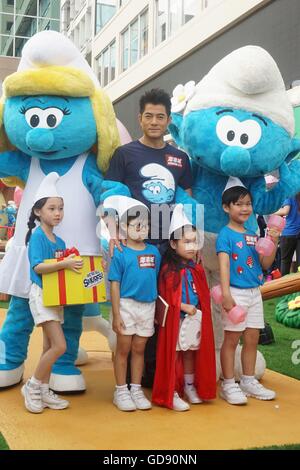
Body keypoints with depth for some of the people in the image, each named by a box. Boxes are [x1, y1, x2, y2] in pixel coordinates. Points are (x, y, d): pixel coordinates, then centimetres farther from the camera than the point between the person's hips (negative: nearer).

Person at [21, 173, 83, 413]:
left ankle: (44, 392, 22)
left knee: (49, 347, 12)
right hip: (41, 294, -8)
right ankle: (32, 386, 4)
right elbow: (37, 267, -24)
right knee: (59, 345, -13)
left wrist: (73, 265, 0)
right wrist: (64, 264, -33)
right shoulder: (37, 236, -13)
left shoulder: (60, 241, 10)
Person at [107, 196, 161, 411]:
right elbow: (115, 285, -8)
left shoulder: (154, 251, 5)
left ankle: (136, 389, 24)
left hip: (148, 306, 4)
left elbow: (157, 280, 11)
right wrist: (116, 315, -11)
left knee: (139, 349, 13)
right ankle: (121, 391, 18)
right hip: (127, 305, -4)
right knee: (123, 349, 7)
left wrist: (158, 310, 11)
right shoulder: (120, 253, -8)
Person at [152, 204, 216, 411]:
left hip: (195, 318, 7)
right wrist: (185, 307, -18)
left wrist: (200, 311, 1)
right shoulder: (169, 270, -13)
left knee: (191, 352, 18)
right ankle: (171, 394, 8)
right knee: (173, 354, 0)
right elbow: (167, 297, -15)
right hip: (175, 319, -6)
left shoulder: (197, 269, 8)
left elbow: (204, 295, 13)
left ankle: (190, 387, 33)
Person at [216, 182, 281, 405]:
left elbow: (265, 264, 12)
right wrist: (226, 294, -25)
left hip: (254, 292, 7)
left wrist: (273, 243, -3)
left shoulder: (253, 235, 11)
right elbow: (224, 265, -17)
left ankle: (249, 381, 25)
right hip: (236, 292, -7)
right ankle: (228, 385, 11)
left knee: (252, 338, 12)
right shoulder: (225, 234, -8)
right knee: (232, 339, 1)